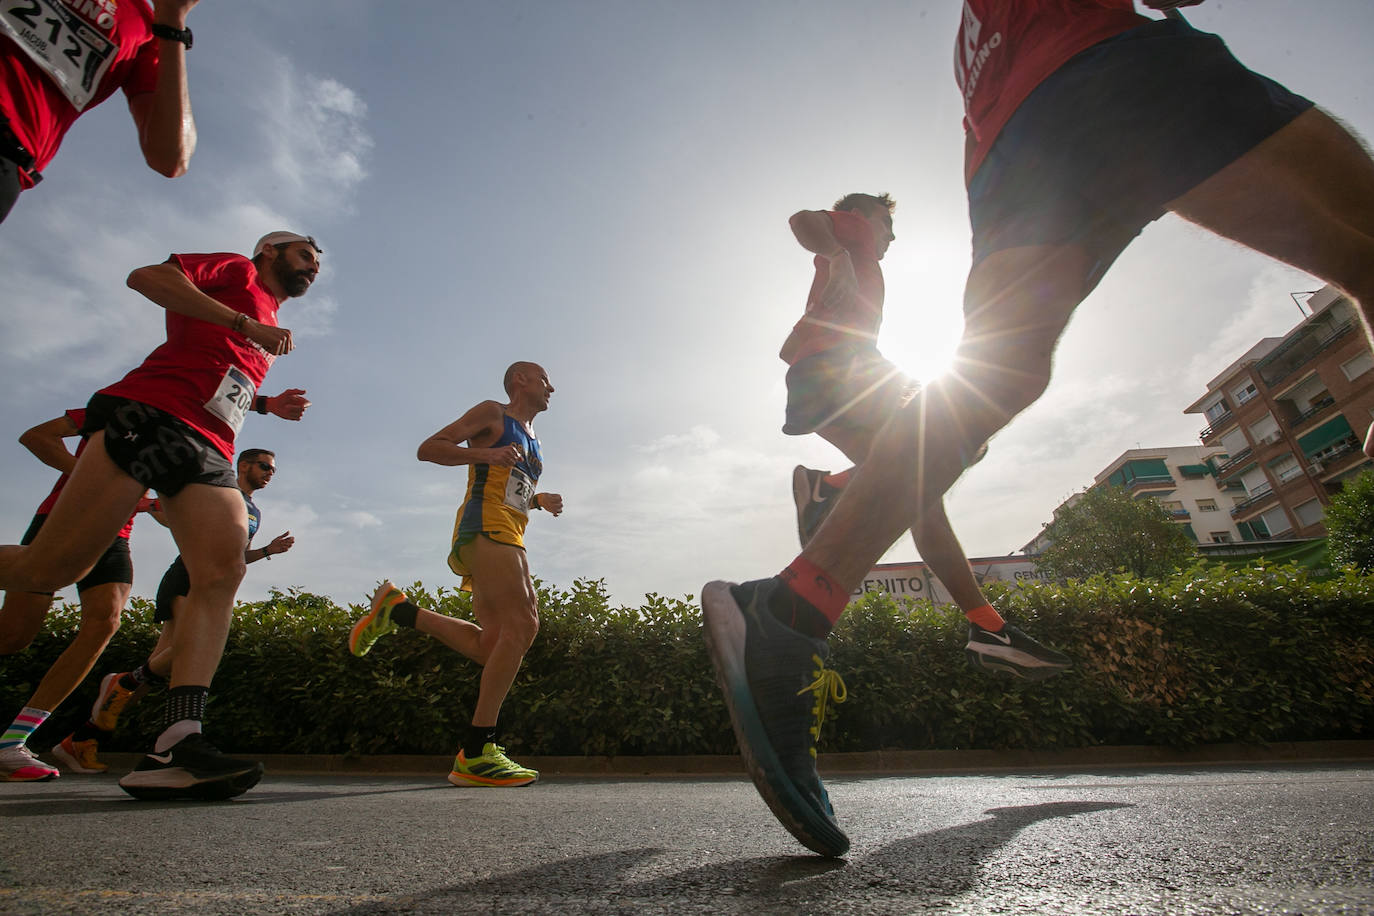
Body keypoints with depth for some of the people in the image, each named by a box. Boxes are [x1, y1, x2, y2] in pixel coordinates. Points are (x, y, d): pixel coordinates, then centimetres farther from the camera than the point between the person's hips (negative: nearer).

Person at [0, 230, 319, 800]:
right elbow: (146, 277, -1)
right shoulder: (236, 271, 15)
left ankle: (174, 747, -24)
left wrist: (266, 404, 21)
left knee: (223, 571, -17)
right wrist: (245, 324, -7)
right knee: (49, 568, -11)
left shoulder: (268, 329, 34)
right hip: (147, 417, -6)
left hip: (207, 451, 6)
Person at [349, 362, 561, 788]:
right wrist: (485, 453, -14)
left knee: (492, 645, 0)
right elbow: (428, 448, 0)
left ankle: (397, 611, 14)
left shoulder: (533, 442, 30)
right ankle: (476, 753, -17)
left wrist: (540, 500, 17)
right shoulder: (492, 413, 7)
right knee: (522, 624, -20)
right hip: (484, 528, -9)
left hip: (509, 540, 9)